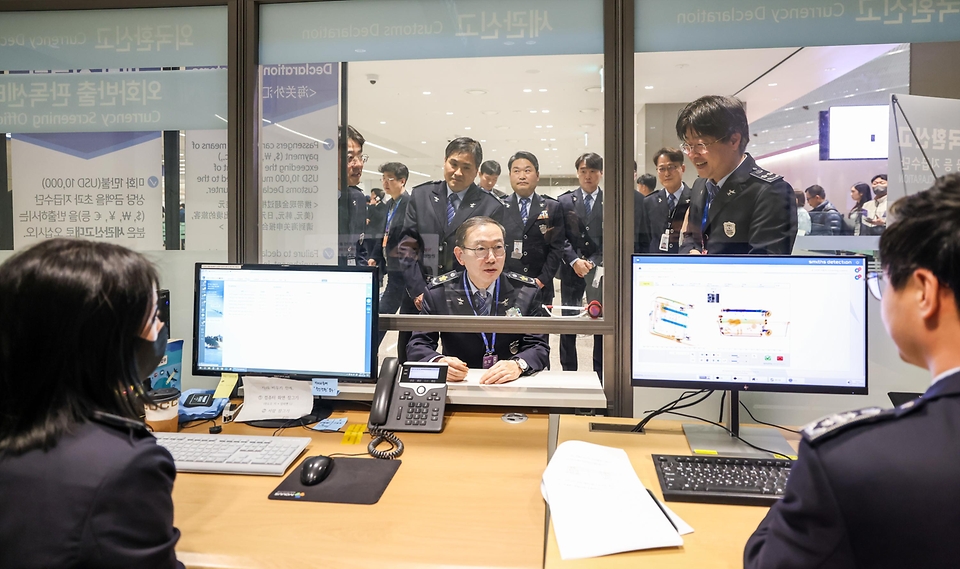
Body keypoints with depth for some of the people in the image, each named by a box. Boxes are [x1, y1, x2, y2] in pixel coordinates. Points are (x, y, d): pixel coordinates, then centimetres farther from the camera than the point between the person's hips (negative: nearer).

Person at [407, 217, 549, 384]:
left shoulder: (527, 291, -1)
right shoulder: (438, 292, -2)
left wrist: (518, 365, -25)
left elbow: (539, 347, -3)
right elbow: (417, 345, -2)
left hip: (511, 386, 3)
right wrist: (438, 362, -25)